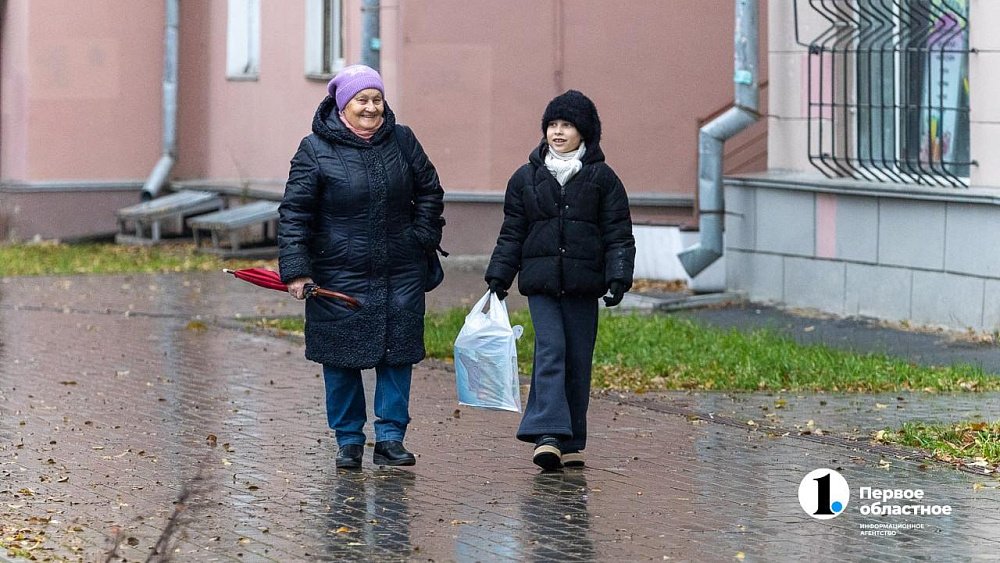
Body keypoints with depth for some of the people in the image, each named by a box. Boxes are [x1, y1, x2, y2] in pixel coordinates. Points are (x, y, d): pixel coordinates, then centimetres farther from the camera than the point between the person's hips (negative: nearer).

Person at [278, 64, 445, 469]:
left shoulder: (402, 140, 4)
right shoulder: (316, 150, -6)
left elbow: (429, 191, 17)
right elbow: (293, 213, -6)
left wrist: (423, 239, 7)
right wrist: (295, 270, -13)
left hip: (401, 273, 3)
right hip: (340, 276, -3)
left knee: (397, 355, 3)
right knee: (342, 359, 3)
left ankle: (390, 438, 11)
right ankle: (348, 440, 15)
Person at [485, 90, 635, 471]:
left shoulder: (602, 178, 4)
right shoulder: (526, 178, 9)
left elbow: (618, 234, 2)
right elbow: (512, 234, 12)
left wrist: (618, 278, -9)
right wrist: (498, 277, 5)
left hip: (583, 285, 0)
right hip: (540, 283, 0)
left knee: (578, 360, 4)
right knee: (550, 351, -14)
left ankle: (571, 443, 12)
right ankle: (548, 435, -23)